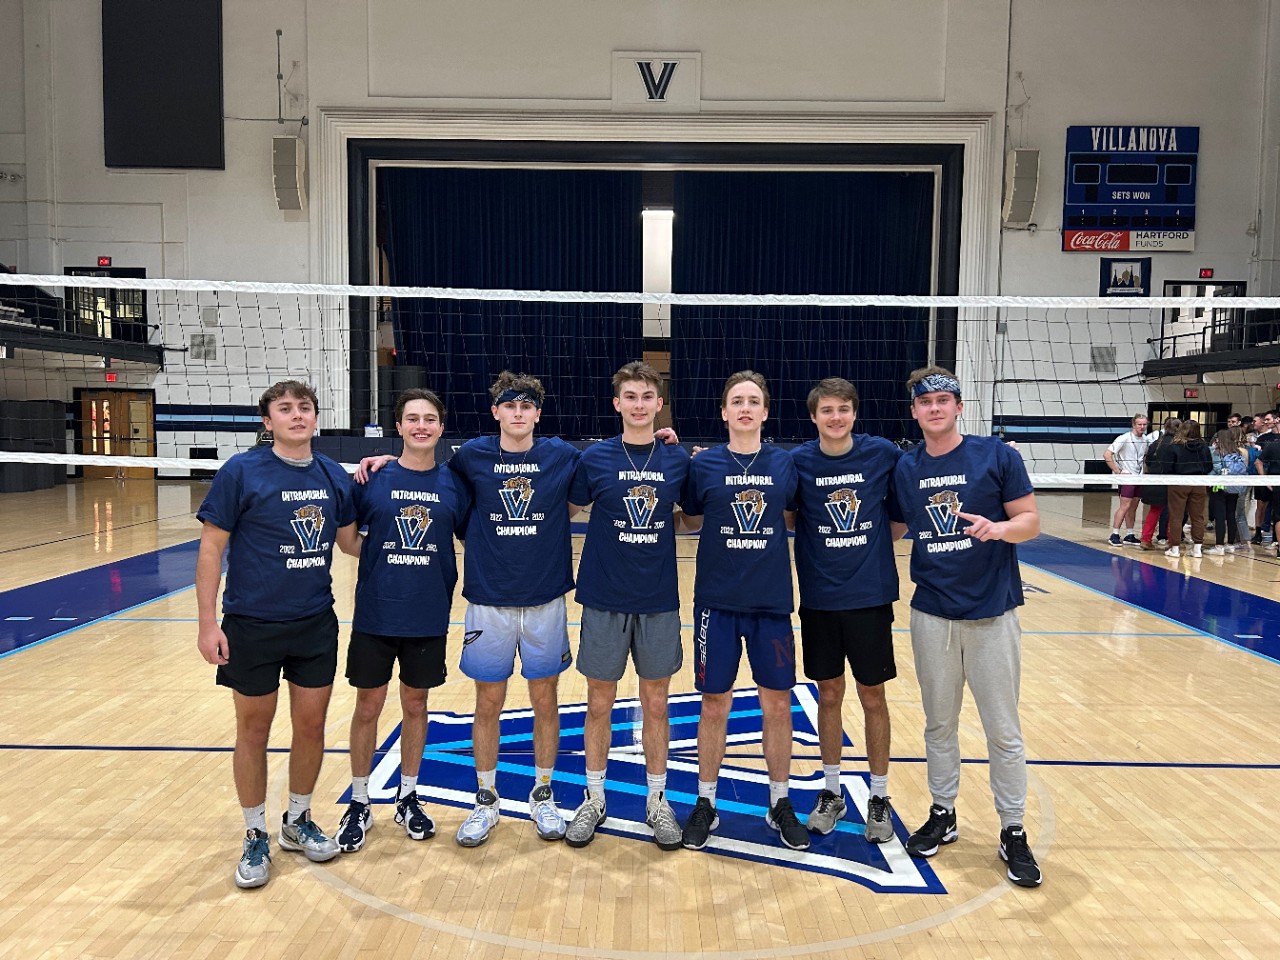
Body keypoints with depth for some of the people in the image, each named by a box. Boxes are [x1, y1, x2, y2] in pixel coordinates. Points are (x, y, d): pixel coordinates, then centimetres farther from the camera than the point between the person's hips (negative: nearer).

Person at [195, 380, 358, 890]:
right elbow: (211, 547, -9)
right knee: (254, 730, 10)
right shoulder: (241, 472, -10)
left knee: (311, 725, 11)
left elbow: (350, 539, 12)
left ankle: (298, 821, 34)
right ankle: (256, 837, 28)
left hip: (316, 623, 3)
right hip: (252, 625, -3)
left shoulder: (334, 475, 2)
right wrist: (208, 622, -11)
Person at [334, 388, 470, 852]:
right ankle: (359, 804, 26)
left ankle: (408, 797, 32)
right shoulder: (374, 478, -3)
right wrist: (374, 556, -7)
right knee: (368, 706, 8)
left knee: (415, 705, 14)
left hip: (429, 618, 1)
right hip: (375, 616, -1)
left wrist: (446, 579, -1)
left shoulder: (453, 483, -1)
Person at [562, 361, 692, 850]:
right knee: (600, 703, 9)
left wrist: (666, 526, -3)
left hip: (659, 600, 1)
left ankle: (658, 801, 26)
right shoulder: (594, 458, -4)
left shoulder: (678, 459, 0)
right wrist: (612, 537, -5)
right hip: (604, 598, -1)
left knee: (656, 704, 11)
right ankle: (594, 800, 26)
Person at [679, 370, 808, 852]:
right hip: (717, 601, -1)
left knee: (777, 704, 9)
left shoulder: (785, 463, 1)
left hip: (772, 600, 1)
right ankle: (705, 803, 25)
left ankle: (781, 804, 27)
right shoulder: (704, 464, -2)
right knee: (714, 705, 7)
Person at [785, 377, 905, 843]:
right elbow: (785, 517, 5)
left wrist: (874, 547, 1)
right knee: (829, 695, 12)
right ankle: (831, 792, 28)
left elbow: (902, 515, 5)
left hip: (870, 595, -1)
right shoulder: (798, 461, -5)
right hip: (819, 598, 1)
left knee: (872, 696, 8)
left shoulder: (883, 453, -6)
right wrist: (820, 552, -5)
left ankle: (879, 797, 24)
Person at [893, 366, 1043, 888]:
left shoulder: (996, 455, -5)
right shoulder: (904, 467, 3)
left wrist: (999, 528, -23)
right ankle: (942, 815, 30)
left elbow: (1031, 520, -4)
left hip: (991, 612, -2)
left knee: (1003, 729, 5)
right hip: (932, 614, 3)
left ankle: (1013, 832, 19)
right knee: (939, 723, 14)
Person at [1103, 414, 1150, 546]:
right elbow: (1107, 454, -17)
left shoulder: (1145, 440, 7)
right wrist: (1118, 471, -16)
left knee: (1133, 507, 9)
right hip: (1126, 477, -7)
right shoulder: (1124, 438, -12)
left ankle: (1129, 536, 16)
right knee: (1125, 506, -11)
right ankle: (1114, 535, -6)